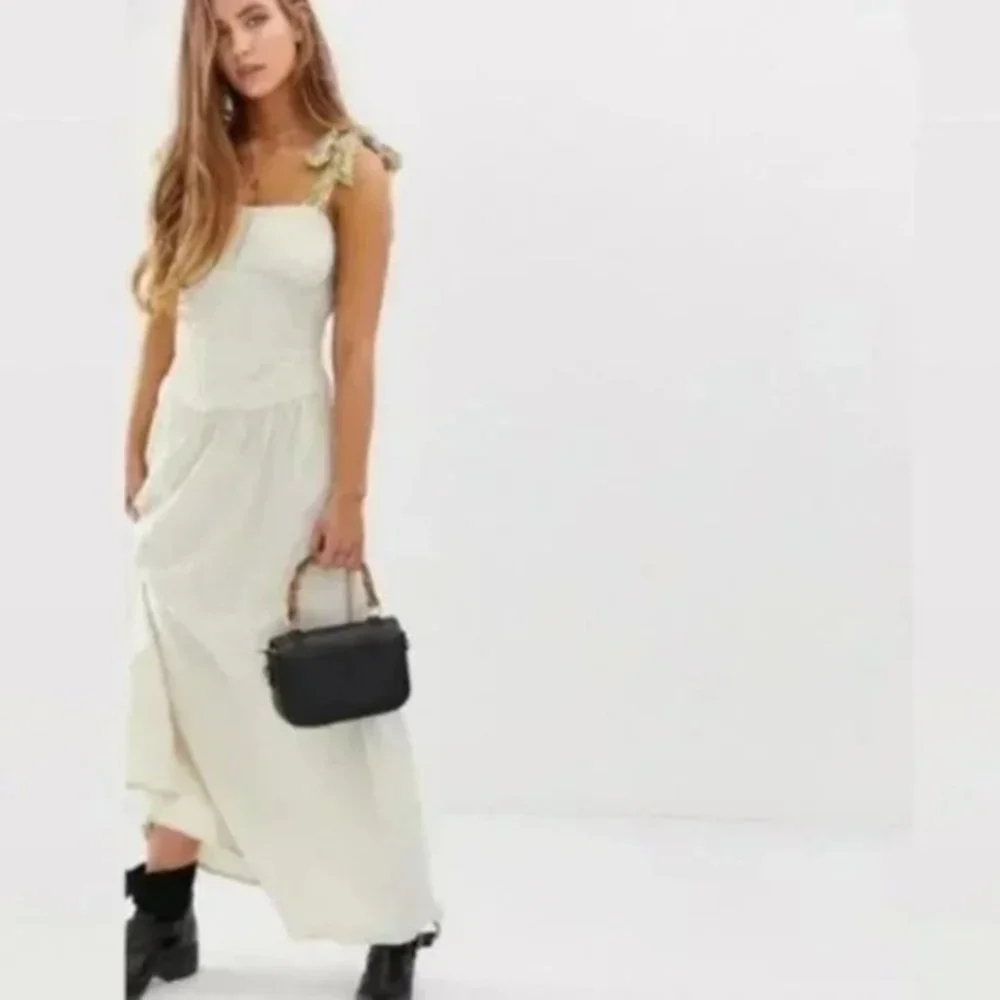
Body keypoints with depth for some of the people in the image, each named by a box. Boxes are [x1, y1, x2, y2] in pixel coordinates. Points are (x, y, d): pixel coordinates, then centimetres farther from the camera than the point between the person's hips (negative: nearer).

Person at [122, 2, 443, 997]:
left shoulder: (353, 170, -7)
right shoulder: (191, 160, 5)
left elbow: (355, 352, -9)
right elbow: (164, 324, 9)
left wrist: (348, 497, -11)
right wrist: (137, 454, 10)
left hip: (282, 449, -4)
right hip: (189, 446, 4)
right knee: (180, 681, 11)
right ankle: (163, 916, 25)